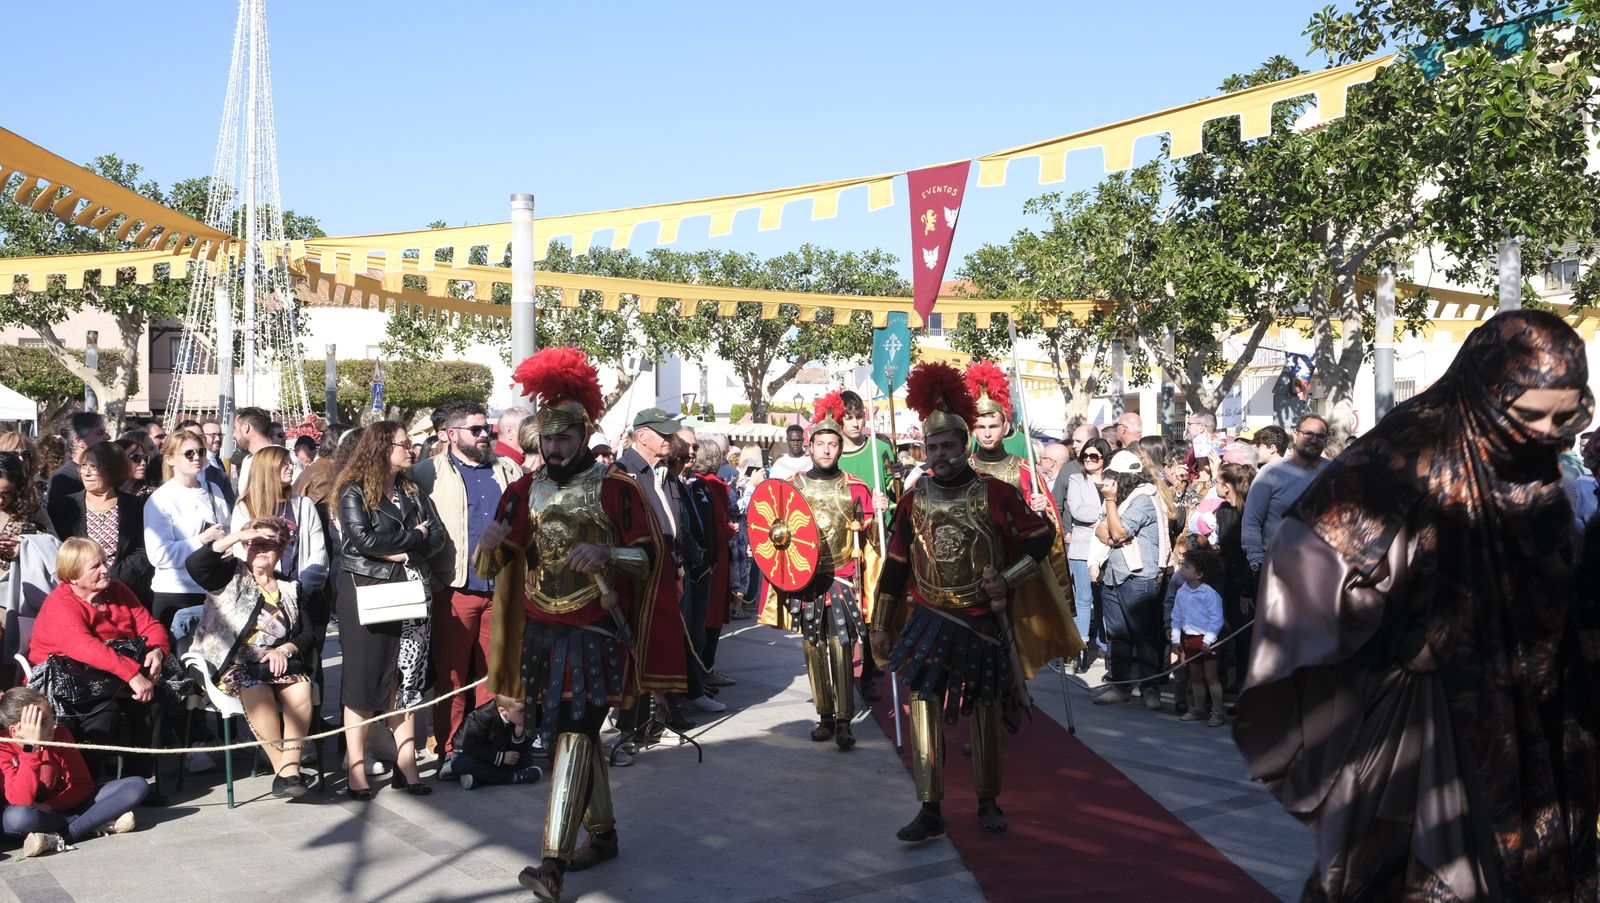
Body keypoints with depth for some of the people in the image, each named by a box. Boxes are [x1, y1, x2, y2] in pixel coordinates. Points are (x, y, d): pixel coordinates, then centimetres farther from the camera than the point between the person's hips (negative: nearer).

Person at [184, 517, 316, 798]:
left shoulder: (291, 589, 19)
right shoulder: (232, 574, 10)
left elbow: (307, 635, 11)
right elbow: (194, 564, -12)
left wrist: (285, 649, -10)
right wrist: (237, 536, -12)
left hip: (277, 663, 3)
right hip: (232, 664, -3)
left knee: (301, 688, -30)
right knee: (256, 690, -35)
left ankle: (290, 768, -30)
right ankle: (282, 768, -25)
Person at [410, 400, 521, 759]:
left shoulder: (508, 471, 14)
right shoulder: (428, 473, 0)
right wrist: (428, 578, -12)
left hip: (501, 590, 4)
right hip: (454, 590, -4)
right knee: (452, 674, 3)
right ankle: (449, 752, 13)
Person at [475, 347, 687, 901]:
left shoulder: (618, 489, -7)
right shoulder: (523, 491, 7)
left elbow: (652, 556, -7)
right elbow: (491, 568, 6)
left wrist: (604, 553, -26)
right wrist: (491, 544, -18)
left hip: (595, 634, -5)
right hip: (541, 635, 5)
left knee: (572, 737, -13)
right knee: (579, 734, 15)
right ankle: (603, 834, 31)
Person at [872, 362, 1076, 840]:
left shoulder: (995, 494, -7)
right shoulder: (914, 499, 1)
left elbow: (1042, 536, -1)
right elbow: (895, 564, 7)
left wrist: (1008, 578, -14)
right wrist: (881, 624, 7)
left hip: (983, 624, -1)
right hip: (928, 624, 1)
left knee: (985, 719, 10)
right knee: (925, 714, -6)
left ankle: (988, 803, 26)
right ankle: (930, 811, 1)